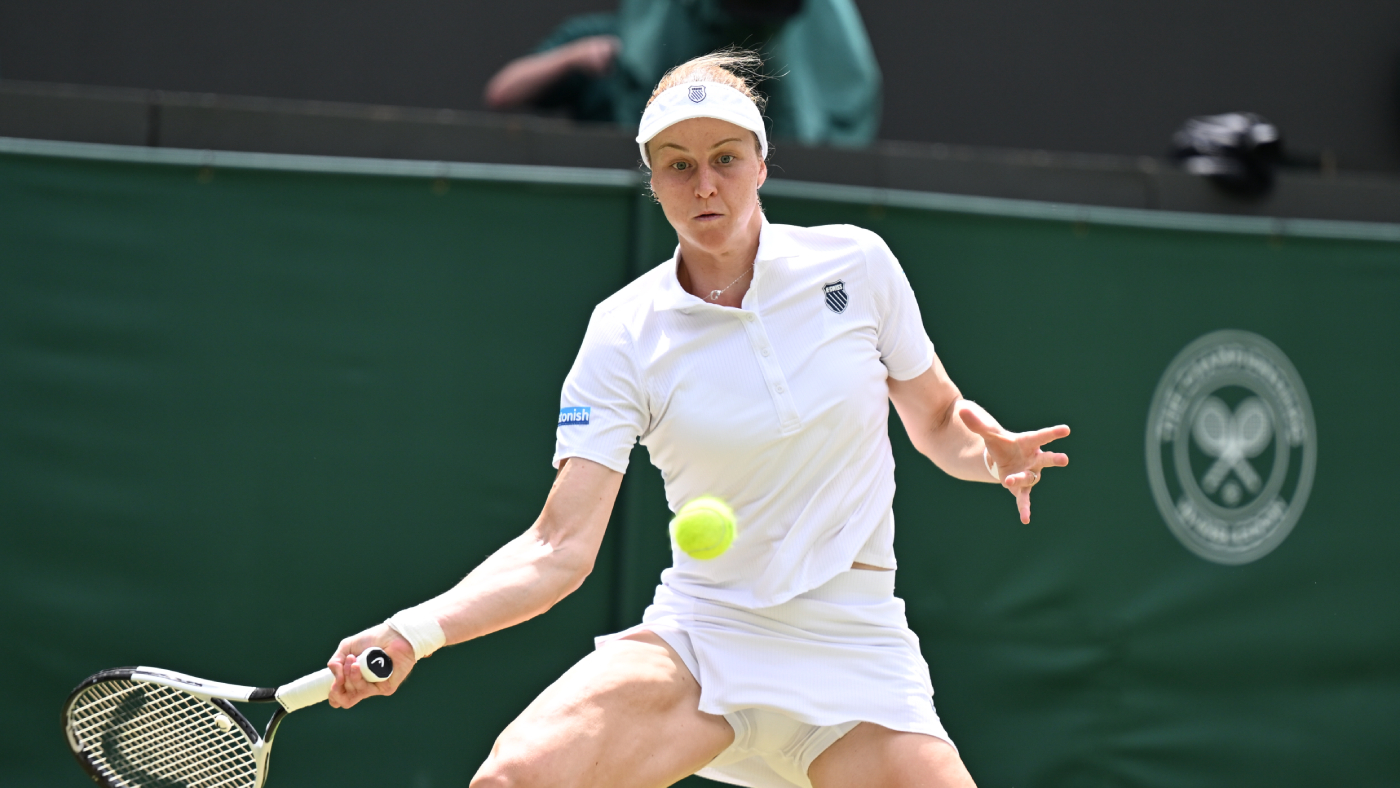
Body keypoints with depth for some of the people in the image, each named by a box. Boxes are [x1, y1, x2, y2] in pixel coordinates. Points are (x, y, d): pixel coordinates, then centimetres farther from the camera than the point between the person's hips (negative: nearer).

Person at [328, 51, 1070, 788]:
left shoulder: (855, 263, -1)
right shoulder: (624, 334, -4)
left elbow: (936, 421, 14)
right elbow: (560, 546, -10)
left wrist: (990, 455, -9)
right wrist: (413, 631, -24)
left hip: (856, 647, 1)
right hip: (701, 638, -1)